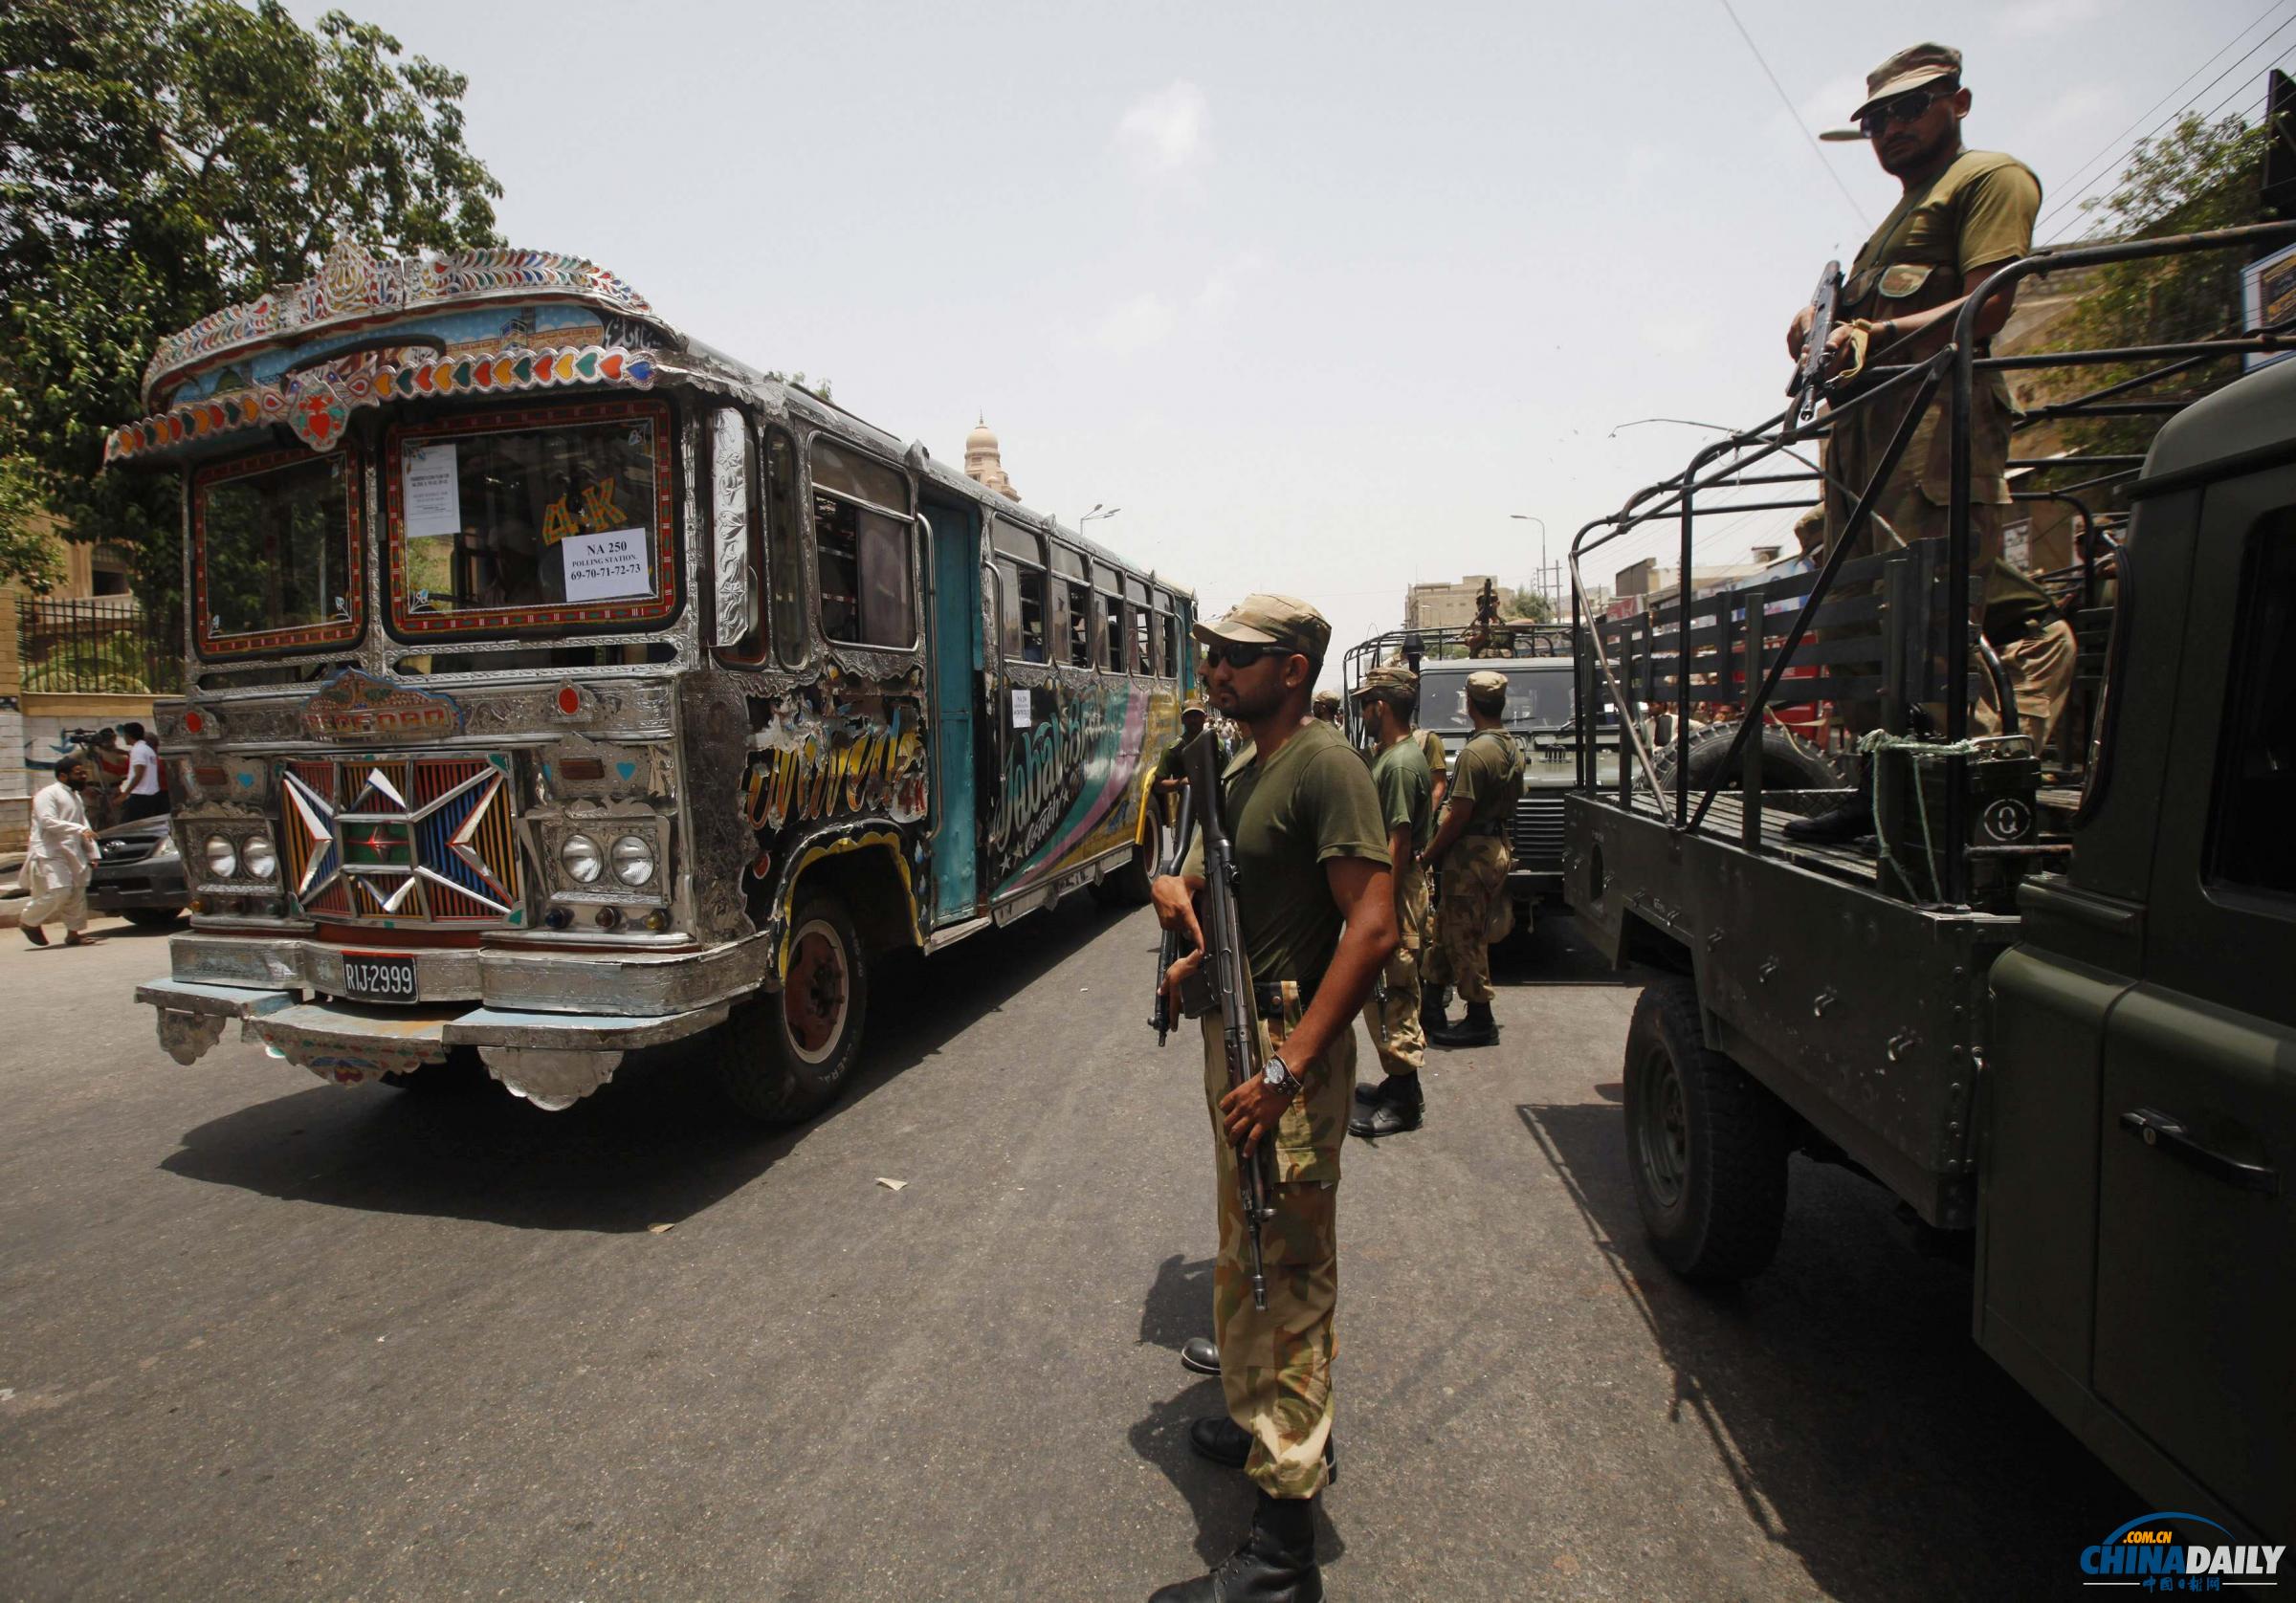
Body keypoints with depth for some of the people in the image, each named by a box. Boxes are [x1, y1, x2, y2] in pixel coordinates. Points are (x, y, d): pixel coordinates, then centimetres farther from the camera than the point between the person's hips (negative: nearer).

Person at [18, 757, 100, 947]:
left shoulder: (75, 796, 21)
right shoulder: (48, 794, -6)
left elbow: (85, 827, 24)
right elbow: (48, 821, -20)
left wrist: (92, 854, 19)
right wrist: (79, 829, -28)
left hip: (72, 853, 8)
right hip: (50, 853, -8)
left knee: (77, 893, 3)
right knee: (58, 892, -15)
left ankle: (73, 933, 8)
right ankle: (29, 922, 8)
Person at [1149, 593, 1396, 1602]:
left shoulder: (1324, 764, -16)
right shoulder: (1242, 771, 13)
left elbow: (1373, 924, -24)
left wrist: (1288, 1068, -28)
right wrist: (1179, 890, 0)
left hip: (1286, 1050, -10)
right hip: (1238, 1038, 10)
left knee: (1276, 1281, -2)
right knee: (1258, 1264, 23)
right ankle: (1284, 1427, 43)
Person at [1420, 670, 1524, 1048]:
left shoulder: (1474, 752, -20)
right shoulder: (1513, 749, 9)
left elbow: (1459, 815, -21)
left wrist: (1427, 855, -13)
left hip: (1471, 853, -9)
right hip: (1499, 847, 9)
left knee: (1463, 938, 0)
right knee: (1474, 936, 18)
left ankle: (1479, 1022, 7)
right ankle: (1479, 1016, 26)